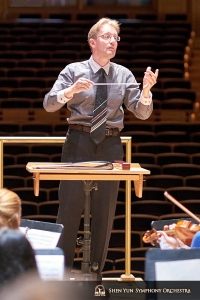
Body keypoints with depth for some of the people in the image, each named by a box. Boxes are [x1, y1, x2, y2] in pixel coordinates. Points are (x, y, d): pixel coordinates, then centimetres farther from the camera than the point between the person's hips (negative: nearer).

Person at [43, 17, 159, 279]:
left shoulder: (124, 75, 5)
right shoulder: (74, 71, -1)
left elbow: (142, 113, 0)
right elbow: (49, 104, -8)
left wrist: (146, 90, -19)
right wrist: (71, 90, -25)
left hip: (111, 146, 3)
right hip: (79, 142, -2)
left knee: (105, 212, 7)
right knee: (70, 208, -2)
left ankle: (96, 274, 18)